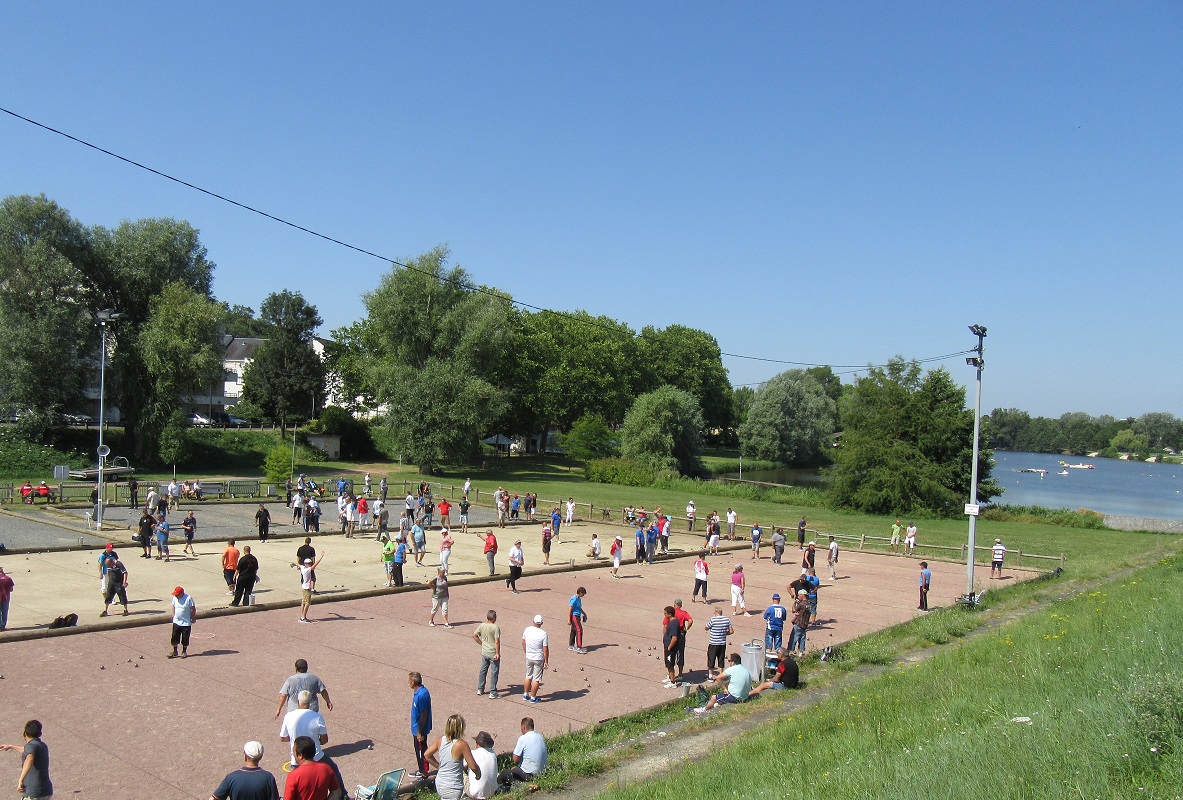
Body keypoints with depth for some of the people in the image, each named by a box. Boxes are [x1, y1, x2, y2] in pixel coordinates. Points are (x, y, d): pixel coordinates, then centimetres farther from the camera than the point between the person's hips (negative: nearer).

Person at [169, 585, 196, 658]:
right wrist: (173, 615, 10)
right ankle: (174, 652, 22)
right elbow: (173, 606, 15)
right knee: (174, 637, 7)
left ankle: (184, 652, 22)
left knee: (185, 639, 6)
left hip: (186, 623, -4)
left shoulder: (188, 598, -17)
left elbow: (193, 609, -9)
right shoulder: (174, 598, -2)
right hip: (176, 622, 4)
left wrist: (192, 618, -6)